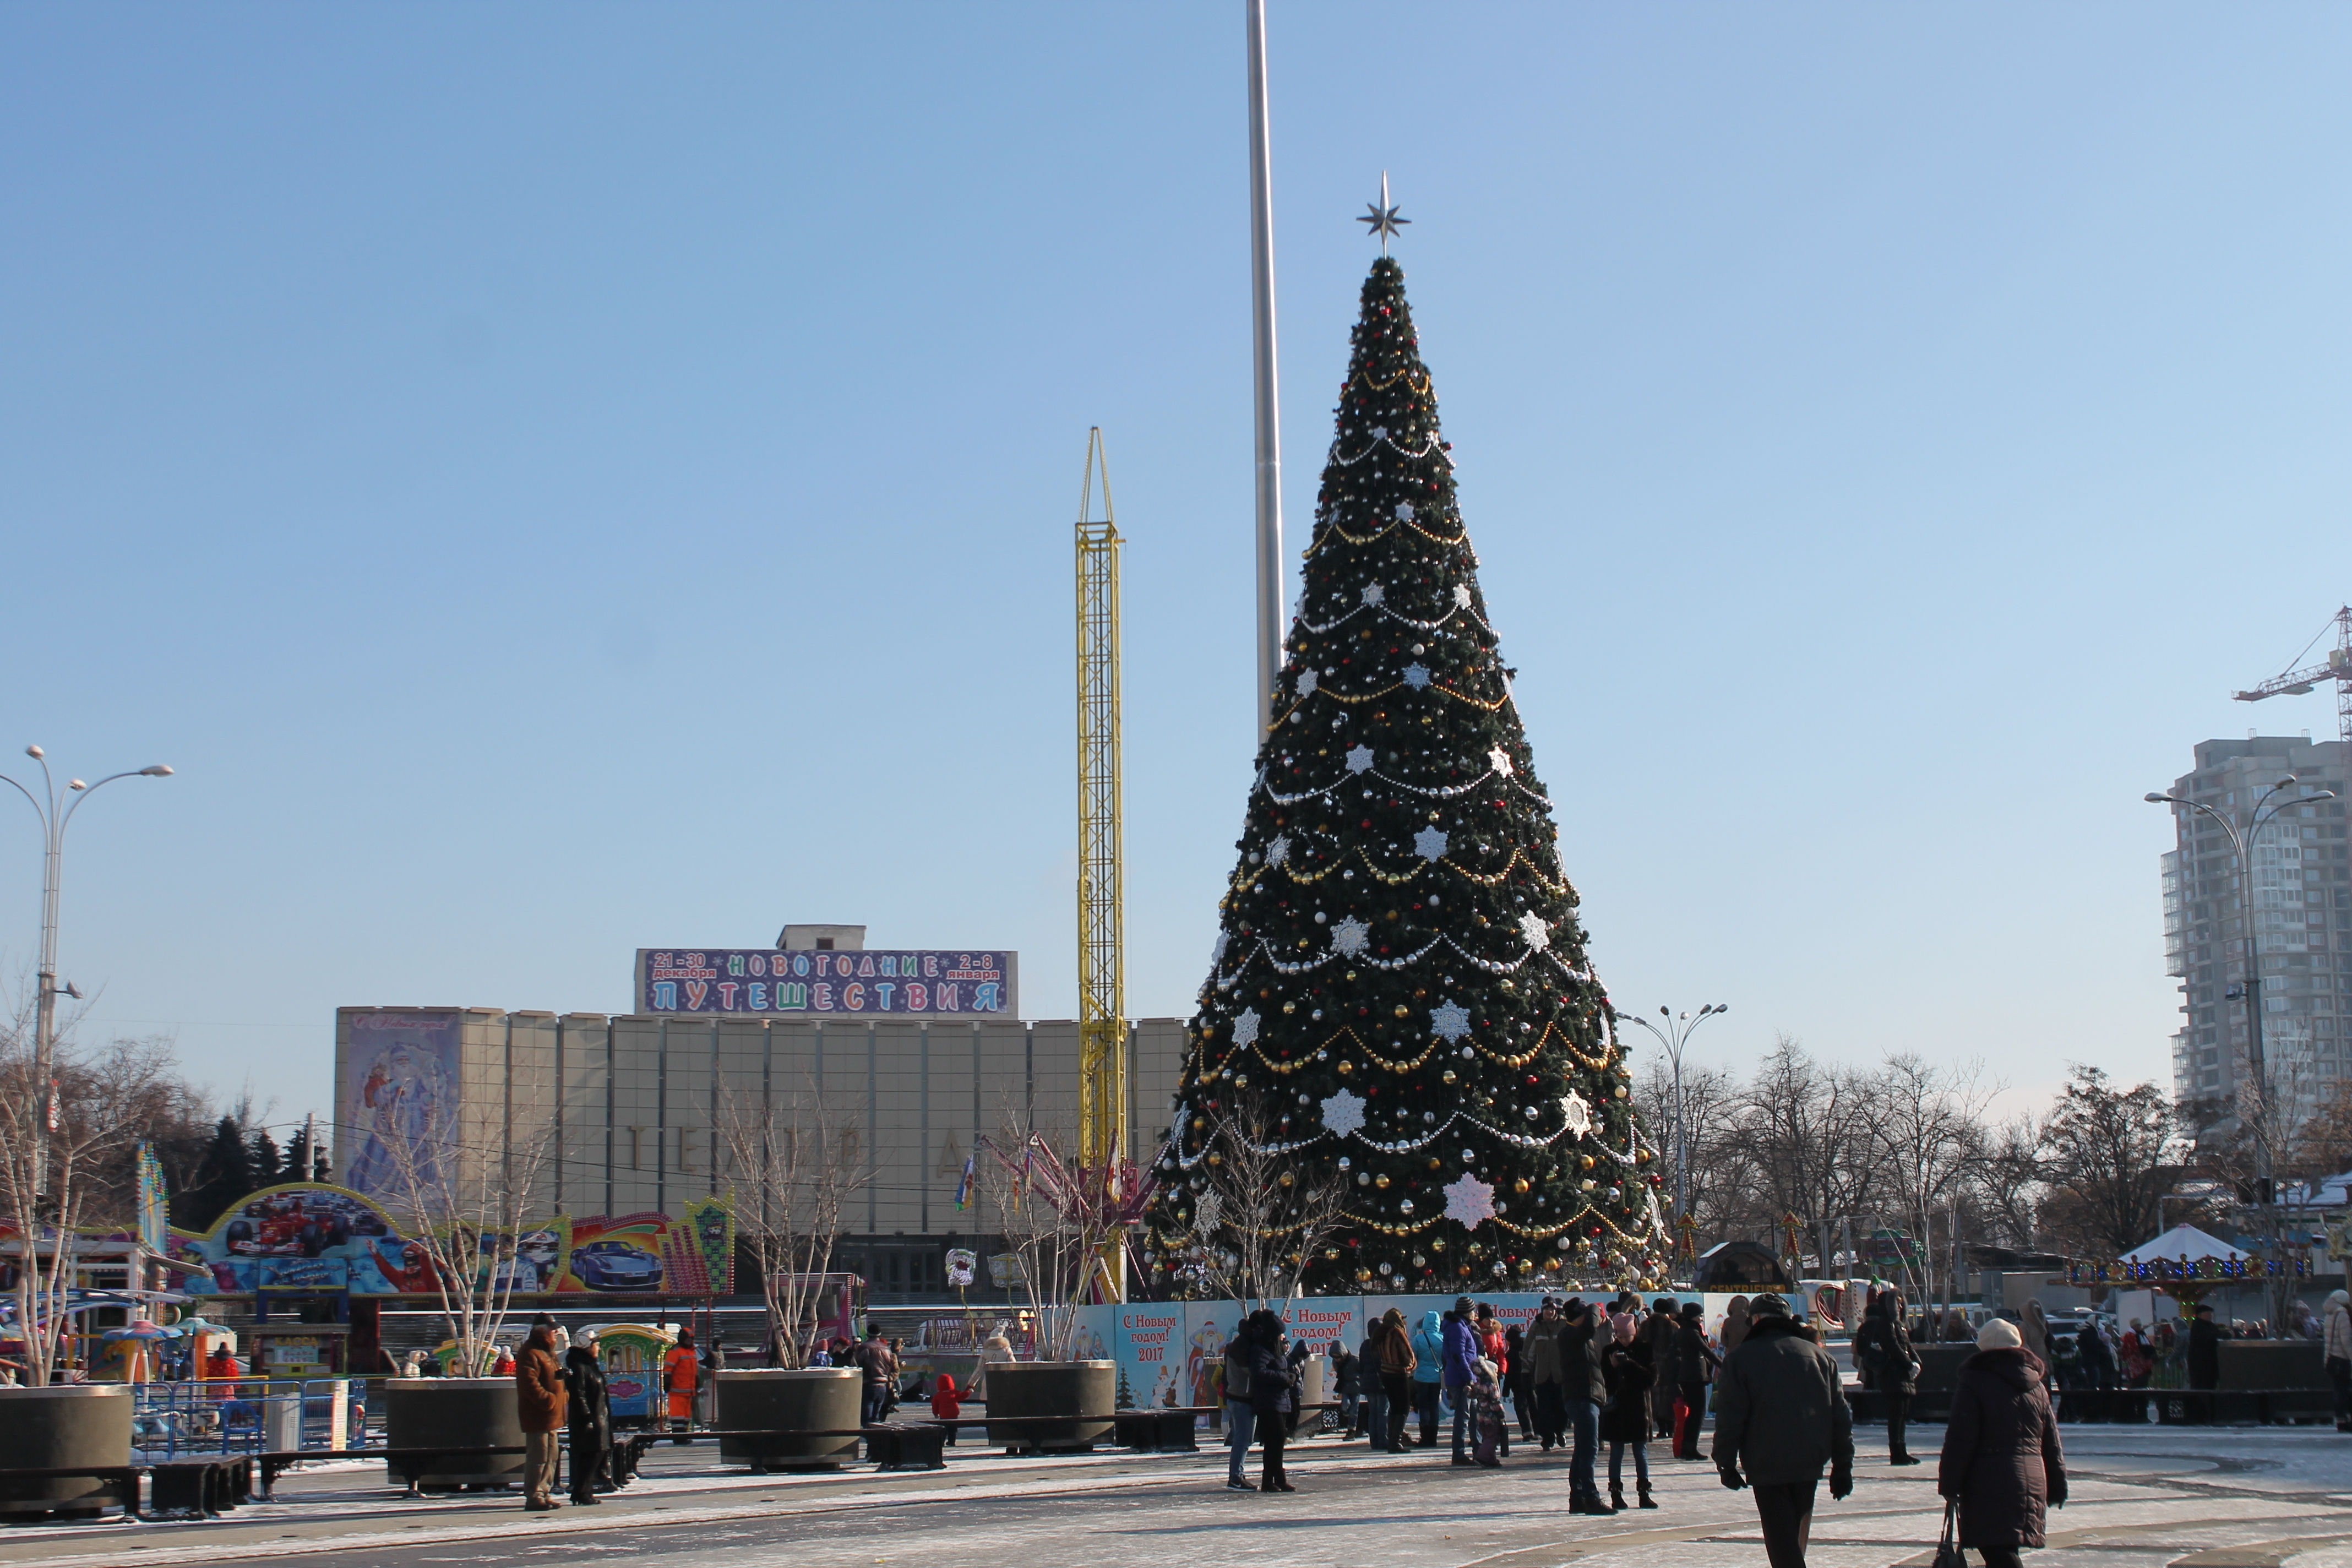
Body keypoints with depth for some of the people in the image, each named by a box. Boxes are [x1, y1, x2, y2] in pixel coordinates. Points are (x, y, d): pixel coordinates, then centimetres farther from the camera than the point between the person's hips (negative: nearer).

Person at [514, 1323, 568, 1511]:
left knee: (550, 1457, 14)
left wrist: (561, 1374, 14)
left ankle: (545, 1493, 21)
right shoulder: (530, 1355, -14)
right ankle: (533, 1497, -6)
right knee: (538, 1457, -9)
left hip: (550, 1416, 11)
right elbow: (530, 1384, -25)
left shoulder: (547, 1354, 21)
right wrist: (548, 1400, -25)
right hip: (538, 1417, -11)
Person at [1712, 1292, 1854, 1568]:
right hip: (1810, 1462, 5)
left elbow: (1729, 1419, -8)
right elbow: (1841, 1417, 8)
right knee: (1798, 1528, 22)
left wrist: (1726, 1464, 1)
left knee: (1781, 1539, -4)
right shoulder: (1819, 1356, 10)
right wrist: (1842, 1468, 10)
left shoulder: (1740, 1359, -3)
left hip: (1767, 1465, -4)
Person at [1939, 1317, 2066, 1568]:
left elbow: (1959, 1441, -10)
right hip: (2033, 1482, 7)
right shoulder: (2036, 1386, 15)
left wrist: (1949, 1484, -5)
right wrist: (2057, 1486, 23)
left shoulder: (1973, 1382, -5)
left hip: (1990, 1485, -7)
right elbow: (2051, 1442, 18)